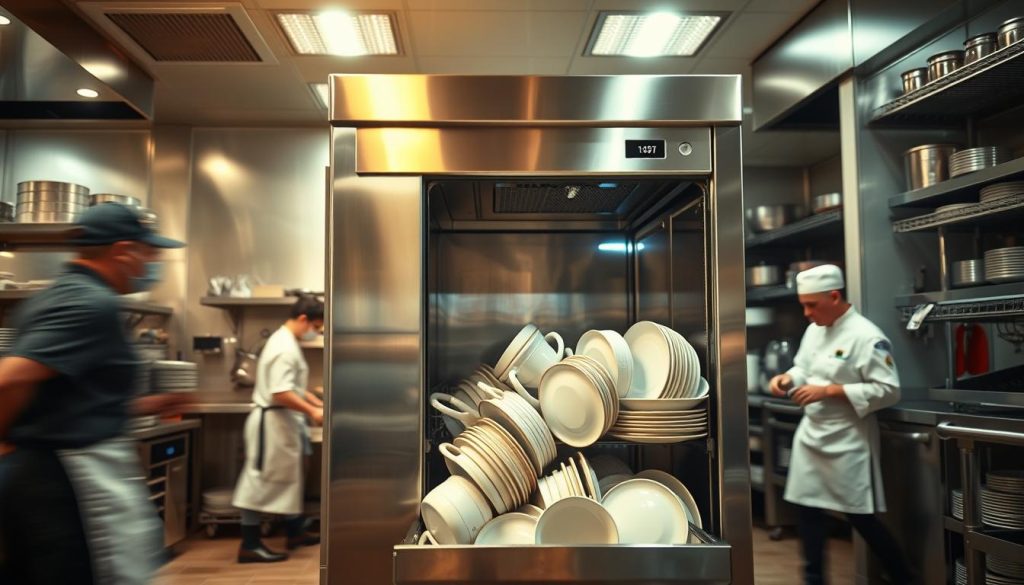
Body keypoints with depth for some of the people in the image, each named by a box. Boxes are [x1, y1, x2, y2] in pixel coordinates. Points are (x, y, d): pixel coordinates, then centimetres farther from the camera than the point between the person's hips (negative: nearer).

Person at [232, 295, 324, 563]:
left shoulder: (287, 342, 13)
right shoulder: (285, 347, -20)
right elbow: (281, 393, -28)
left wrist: (318, 403, 14)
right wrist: (312, 412, -23)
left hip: (284, 422, 11)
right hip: (272, 422, -11)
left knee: (288, 477, 19)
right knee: (261, 481, -2)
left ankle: (296, 532, 32)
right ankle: (249, 545, 7)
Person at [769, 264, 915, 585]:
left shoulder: (866, 336, -18)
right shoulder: (815, 329, 6)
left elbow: (888, 390, -20)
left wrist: (829, 391, -23)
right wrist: (788, 379, -4)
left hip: (847, 439, -7)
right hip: (811, 433, 7)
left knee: (860, 516, 5)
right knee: (808, 507, 11)